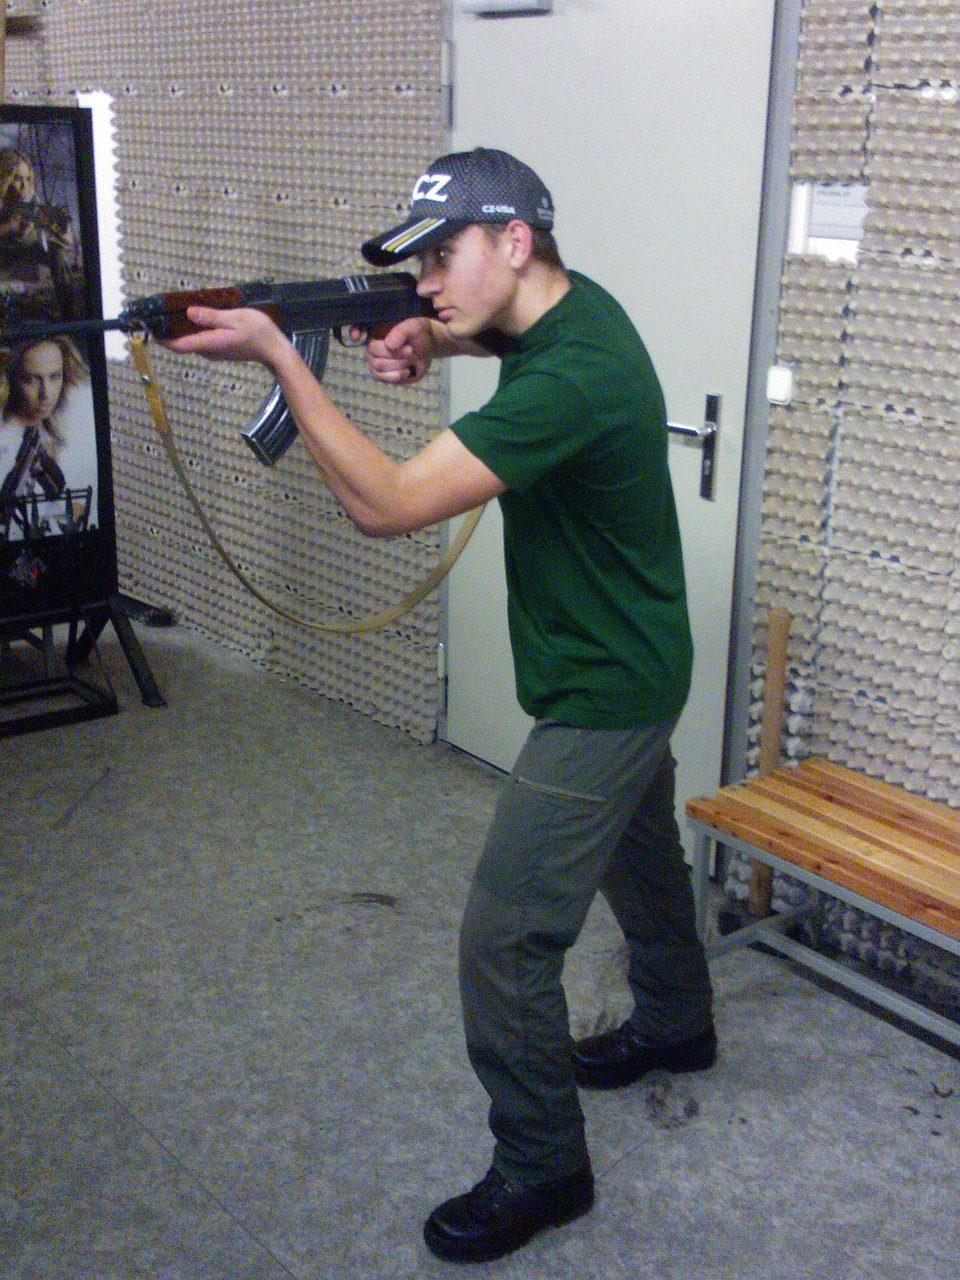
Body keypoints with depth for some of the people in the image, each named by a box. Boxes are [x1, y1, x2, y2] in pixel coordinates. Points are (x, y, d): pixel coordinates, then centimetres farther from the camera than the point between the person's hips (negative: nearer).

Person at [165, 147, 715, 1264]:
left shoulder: (571, 379, -32)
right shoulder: (565, 305, -2)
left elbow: (385, 503, -35)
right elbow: (492, 331, 22)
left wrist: (279, 356, -32)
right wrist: (424, 341, -1)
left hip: (602, 693, -10)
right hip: (633, 668, 10)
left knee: (505, 939, -5)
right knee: (637, 851, 29)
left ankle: (540, 1168, 15)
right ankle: (675, 1024, 54)